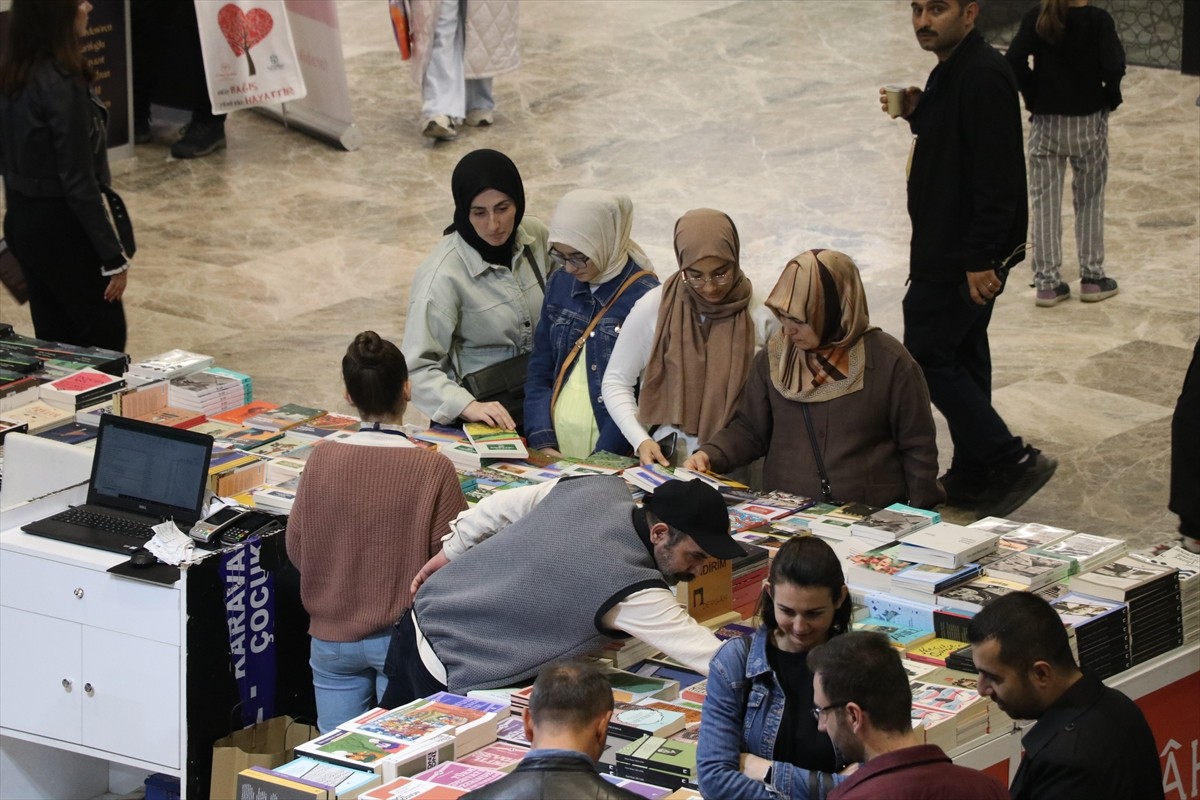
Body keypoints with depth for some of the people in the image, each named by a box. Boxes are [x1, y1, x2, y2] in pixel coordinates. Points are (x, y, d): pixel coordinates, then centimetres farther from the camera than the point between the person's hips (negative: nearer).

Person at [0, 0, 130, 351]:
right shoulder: (62, 84, -22)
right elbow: (78, 182, -21)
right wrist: (113, 256, -17)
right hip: (62, 227, -8)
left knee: (54, 336, 15)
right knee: (104, 336, 3)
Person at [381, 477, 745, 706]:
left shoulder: (599, 487, -7)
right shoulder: (633, 591, -29)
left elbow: (499, 507, 5)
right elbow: (712, 658, -29)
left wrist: (452, 551, 19)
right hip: (451, 669, -9)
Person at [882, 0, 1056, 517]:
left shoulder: (984, 77, -23)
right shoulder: (952, 71, 10)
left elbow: (997, 176, -26)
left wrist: (981, 259, -27)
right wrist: (918, 113, 2)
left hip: (963, 255, -11)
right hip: (954, 251, 11)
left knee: (928, 357, -6)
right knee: (962, 356, 16)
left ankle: (1011, 461, -4)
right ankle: (974, 477, 25)